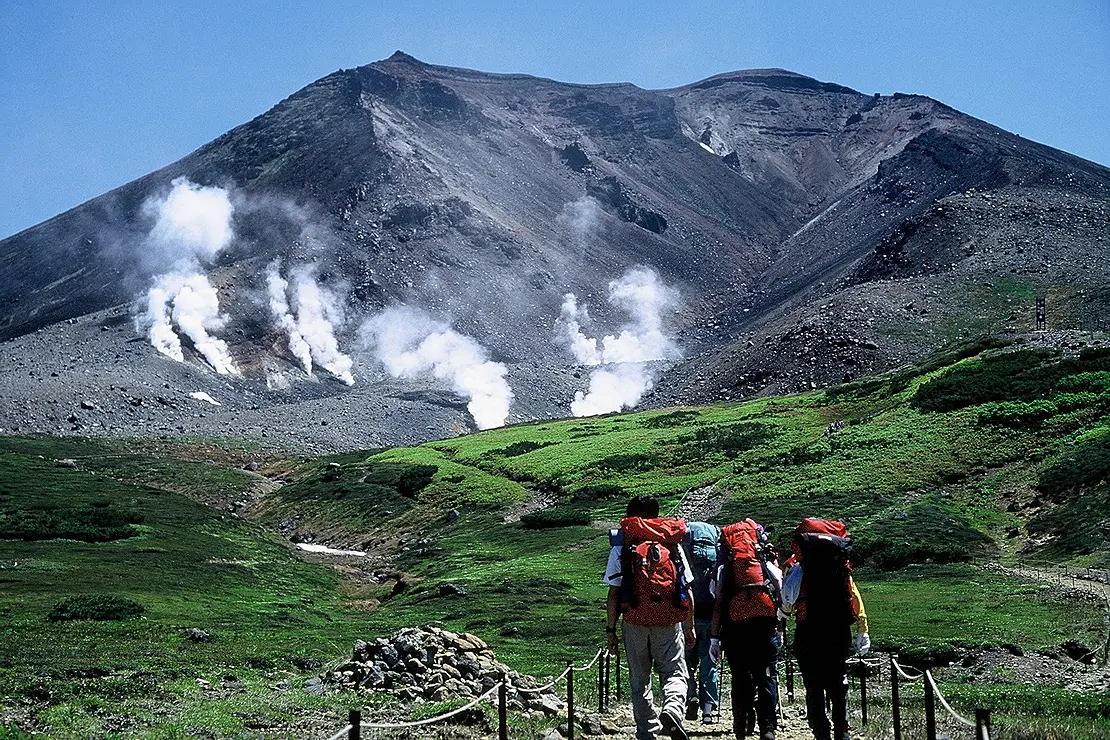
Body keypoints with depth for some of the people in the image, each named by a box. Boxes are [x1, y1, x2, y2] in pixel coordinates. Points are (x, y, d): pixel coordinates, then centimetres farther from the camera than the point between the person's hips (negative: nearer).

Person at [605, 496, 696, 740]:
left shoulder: (621, 546, 3)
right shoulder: (672, 544, 7)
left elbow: (613, 594, -1)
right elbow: (687, 590, 6)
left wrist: (611, 630, 4)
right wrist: (689, 627, 14)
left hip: (635, 621, 0)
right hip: (669, 622, 0)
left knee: (639, 681, 12)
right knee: (674, 672, 6)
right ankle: (672, 709, -22)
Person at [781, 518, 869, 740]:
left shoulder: (799, 568, -7)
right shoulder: (842, 565, 6)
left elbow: (787, 603, -10)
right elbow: (855, 597, 8)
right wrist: (862, 630, 12)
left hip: (809, 632, -4)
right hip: (839, 631, 4)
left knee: (814, 686, 3)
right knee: (838, 683, 14)